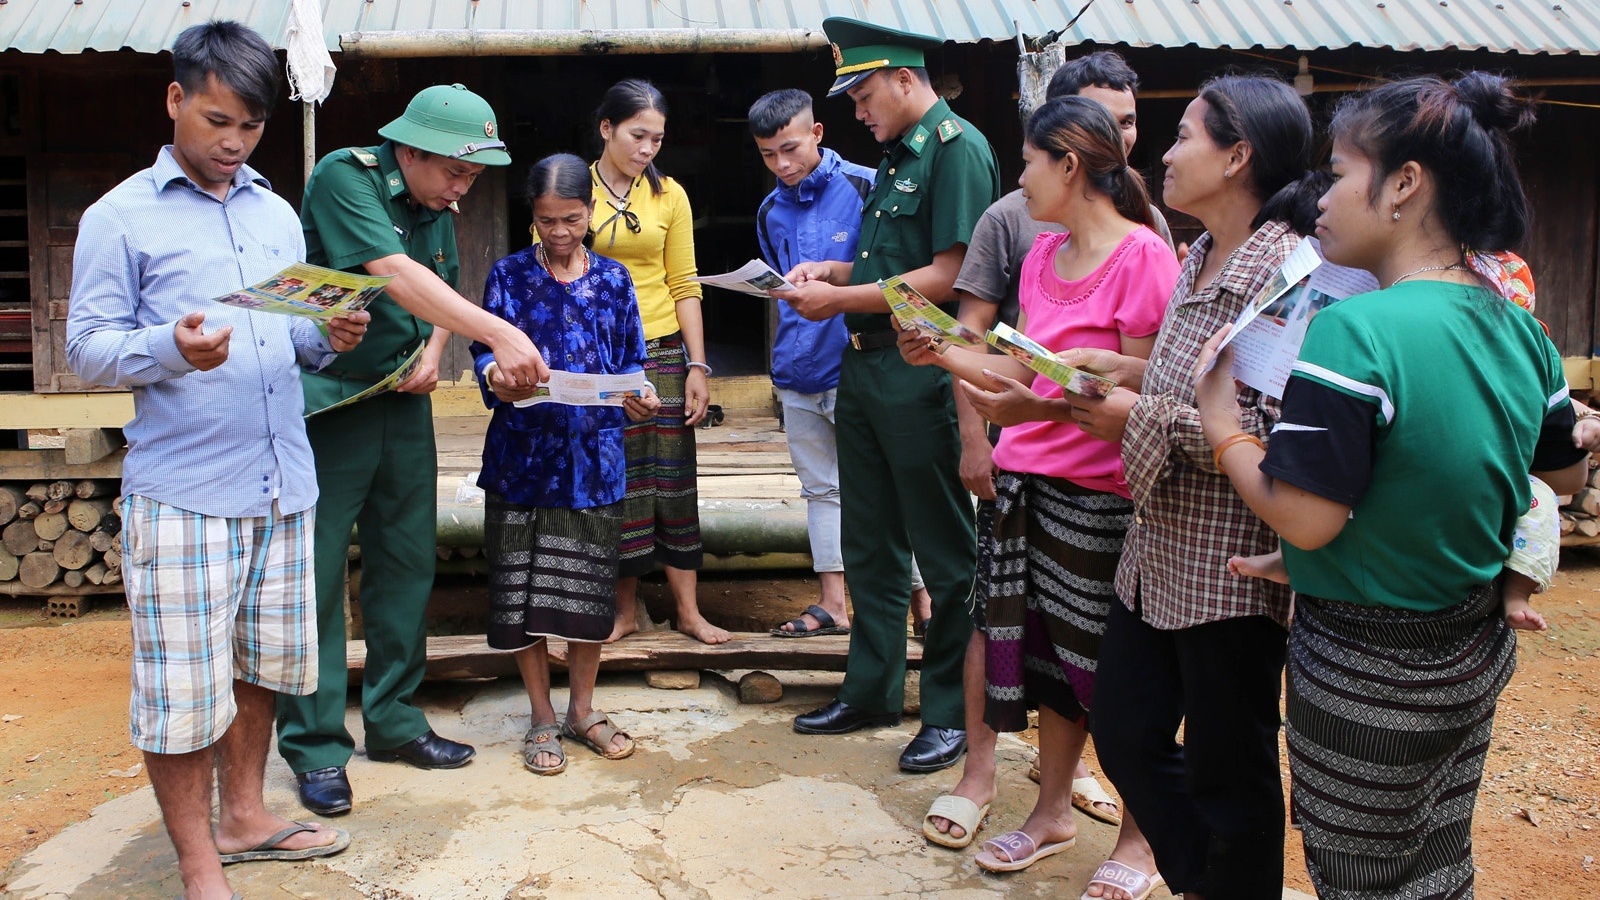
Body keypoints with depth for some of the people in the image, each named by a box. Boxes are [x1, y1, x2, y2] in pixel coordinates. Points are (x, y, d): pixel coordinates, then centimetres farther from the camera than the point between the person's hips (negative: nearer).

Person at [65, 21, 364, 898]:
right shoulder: (120, 217, -1)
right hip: (180, 490, -5)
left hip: (283, 481, 5)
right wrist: (171, 348, -23)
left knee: (260, 661, 15)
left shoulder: (277, 214, 16)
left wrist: (329, 338, -2)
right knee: (184, 682, 0)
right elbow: (87, 346, -4)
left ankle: (244, 815, 33)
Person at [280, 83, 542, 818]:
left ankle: (393, 721, 23)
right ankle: (315, 746, 8)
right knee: (315, 570, -2)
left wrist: (431, 355, -2)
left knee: (407, 560, 10)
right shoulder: (344, 177, -16)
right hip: (328, 400, -7)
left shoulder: (436, 209, 8)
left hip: (403, 403, 7)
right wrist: (498, 333, -38)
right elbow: (394, 273, -29)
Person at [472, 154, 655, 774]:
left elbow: (631, 362, 9)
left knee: (590, 585, 7)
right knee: (522, 587, 3)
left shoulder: (613, 279, 7)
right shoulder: (510, 275, 3)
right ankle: (542, 718, 20)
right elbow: (485, 350, -2)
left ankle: (582, 709, 26)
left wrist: (637, 399, -12)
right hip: (523, 454, -1)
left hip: (593, 456, 1)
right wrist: (495, 377, -24)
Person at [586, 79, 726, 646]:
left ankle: (688, 610, 12)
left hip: (661, 354, 1)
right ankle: (625, 608, 19)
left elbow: (684, 285, 5)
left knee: (672, 478, 3)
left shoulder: (669, 195, 6)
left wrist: (698, 366, 0)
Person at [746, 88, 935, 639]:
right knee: (820, 486, 11)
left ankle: (922, 598, 8)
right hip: (798, 372, 6)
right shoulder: (771, 211, 13)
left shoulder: (864, 187, -7)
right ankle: (832, 604, 18)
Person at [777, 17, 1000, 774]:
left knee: (944, 552, 2)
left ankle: (951, 711, 14)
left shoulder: (956, 148, -12)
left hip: (921, 372, -9)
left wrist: (839, 300, -15)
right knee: (870, 545, 16)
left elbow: (948, 276, -20)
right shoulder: (896, 156, 16)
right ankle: (872, 691, 28)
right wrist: (832, 270, 6)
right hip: (865, 366, 9)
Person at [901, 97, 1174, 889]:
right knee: (1049, 652, 16)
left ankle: (1138, 841, 23)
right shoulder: (1042, 254, 11)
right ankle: (1053, 813, 32)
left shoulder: (1142, 256, -13)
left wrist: (1041, 406, -24)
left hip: (1101, 493, -7)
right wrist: (945, 355, 7)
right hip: (1028, 480, 7)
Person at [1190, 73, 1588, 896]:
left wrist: (1220, 425, -13)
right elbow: (1569, 474, 13)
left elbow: (1306, 520, -26)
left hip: (1363, 671, -7)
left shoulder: (1354, 332, -26)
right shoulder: (1518, 329, -1)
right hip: (1473, 653, 7)